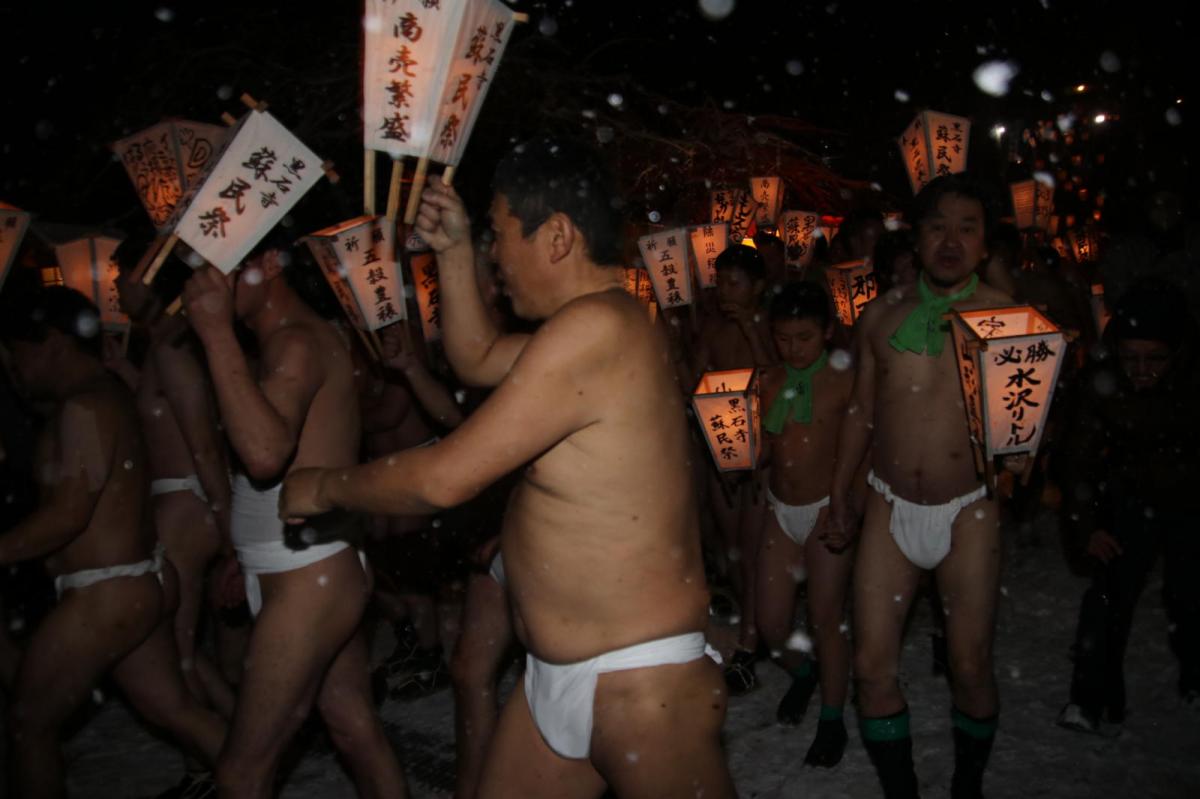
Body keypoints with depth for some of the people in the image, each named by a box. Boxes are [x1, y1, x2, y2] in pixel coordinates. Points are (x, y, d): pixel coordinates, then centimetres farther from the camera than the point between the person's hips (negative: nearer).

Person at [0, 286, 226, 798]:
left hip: (106, 595, -9)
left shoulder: (84, 407, -17)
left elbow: (68, 515, -21)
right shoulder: (105, 395, 14)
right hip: (140, 585, 9)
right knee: (174, 708, 16)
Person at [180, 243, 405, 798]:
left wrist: (217, 333, -27)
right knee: (356, 728, 16)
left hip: (308, 580, -10)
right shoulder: (298, 338, 16)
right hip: (317, 573, 10)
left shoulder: (296, 342, -15)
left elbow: (265, 452, -32)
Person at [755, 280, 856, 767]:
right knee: (770, 622, 6)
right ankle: (802, 673, 40)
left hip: (827, 509, -4)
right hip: (780, 510, 4)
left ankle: (832, 720, 22)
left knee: (825, 617, 0)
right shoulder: (768, 382, 3)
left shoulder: (843, 381, -9)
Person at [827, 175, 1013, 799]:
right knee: (872, 666, 2)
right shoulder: (881, 316, 4)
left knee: (971, 669, 7)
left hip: (967, 513, -2)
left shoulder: (1007, 316, -3)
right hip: (890, 508, 2)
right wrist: (839, 491, 13)